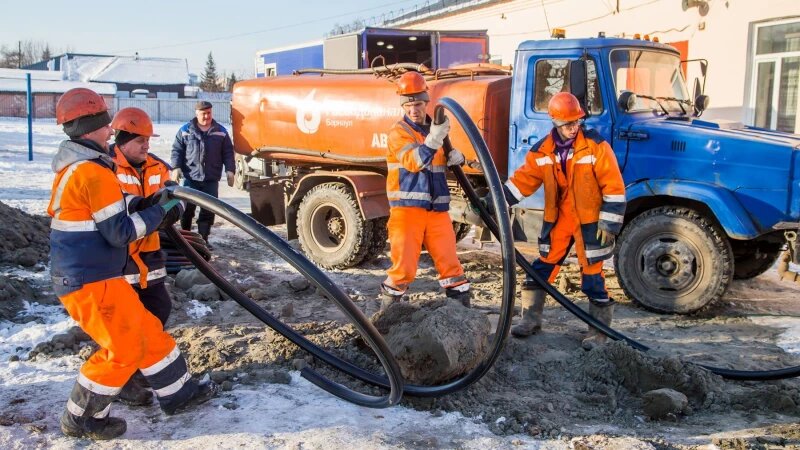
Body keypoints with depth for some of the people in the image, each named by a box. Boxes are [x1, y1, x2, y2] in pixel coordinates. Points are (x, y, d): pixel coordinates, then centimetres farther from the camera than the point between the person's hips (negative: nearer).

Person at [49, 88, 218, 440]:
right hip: (90, 281, -10)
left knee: (148, 331, 16)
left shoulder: (73, 167, 12)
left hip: (88, 275, 10)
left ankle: (177, 392, 28)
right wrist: (159, 211, -10)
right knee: (124, 348, 1)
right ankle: (82, 420, 14)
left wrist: (146, 202, 5)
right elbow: (119, 232, -20)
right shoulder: (94, 172, -20)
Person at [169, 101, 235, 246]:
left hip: (212, 179, 1)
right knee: (187, 208, 4)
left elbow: (228, 153, 8)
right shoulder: (185, 130, 3)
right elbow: (177, 150, 5)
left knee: (209, 210, 2)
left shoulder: (221, 131, 6)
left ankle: (203, 239, 12)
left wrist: (230, 170, -2)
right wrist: (176, 168, -7)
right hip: (191, 177, -1)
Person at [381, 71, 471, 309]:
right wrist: (433, 138, -39)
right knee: (404, 267, -3)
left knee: (450, 262, 5)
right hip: (407, 209, -5)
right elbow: (414, 161, -23)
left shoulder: (435, 127, 14)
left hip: (437, 209, 5)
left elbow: (444, 160, 27)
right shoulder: (399, 131, -6)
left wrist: (457, 157, 3)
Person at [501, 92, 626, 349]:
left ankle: (599, 330, 16)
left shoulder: (595, 146, -12)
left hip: (589, 220, -4)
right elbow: (523, 180, 3)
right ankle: (531, 319, 25)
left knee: (592, 274, 0)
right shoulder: (542, 151, -1)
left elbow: (614, 186, -11)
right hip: (558, 219, 4)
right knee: (542, 268, 9)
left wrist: (609, 222, -13)